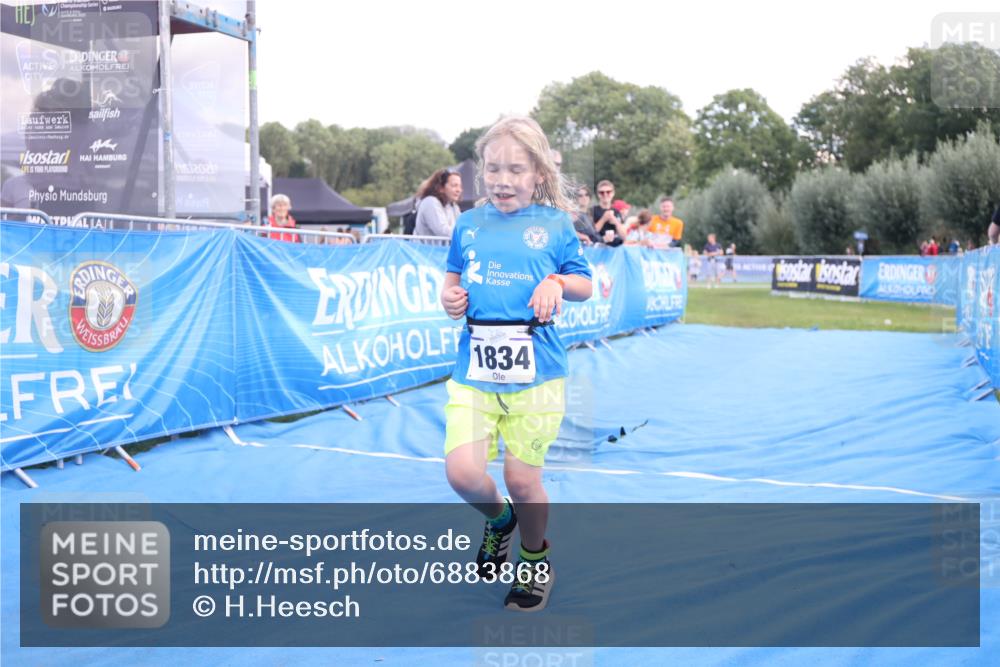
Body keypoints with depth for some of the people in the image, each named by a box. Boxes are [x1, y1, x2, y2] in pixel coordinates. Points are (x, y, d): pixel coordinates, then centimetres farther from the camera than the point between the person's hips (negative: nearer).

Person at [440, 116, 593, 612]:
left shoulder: (555, 225, 3)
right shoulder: (468, 225, 9)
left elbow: (585, 285, 9)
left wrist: (558, 282, -12)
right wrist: (449, 298, -2)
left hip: (535, 373, -2)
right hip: (474, 371, 2)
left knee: (521, 479, 4)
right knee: (462, 471, -11)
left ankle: (536, 561, 32)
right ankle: (499, 520, 25)